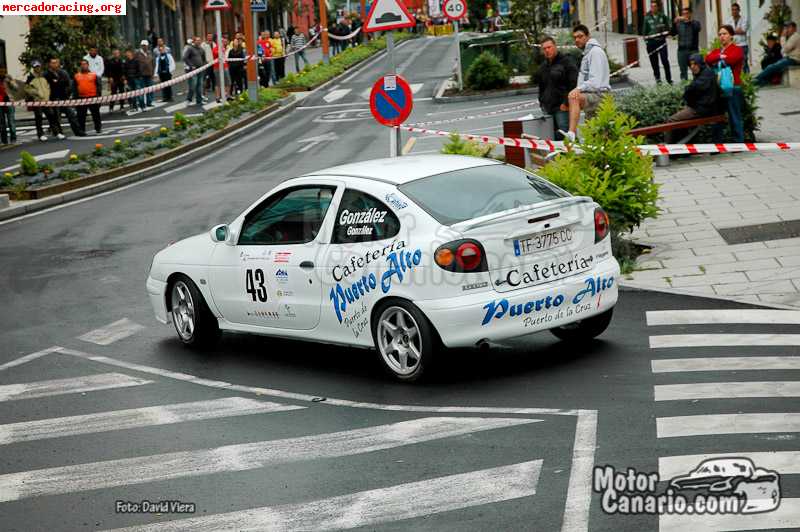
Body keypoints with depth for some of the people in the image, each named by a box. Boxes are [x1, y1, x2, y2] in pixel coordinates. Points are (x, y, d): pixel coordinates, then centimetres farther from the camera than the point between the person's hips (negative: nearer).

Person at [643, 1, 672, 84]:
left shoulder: (663, 16, 6)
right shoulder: (647, 18, 6)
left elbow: (668, 27, 12)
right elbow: (645, 30, 9)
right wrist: (646, 40, 0)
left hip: (661, 41, -1)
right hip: (651, 42, 1)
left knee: (665, 60, -5)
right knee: (654, 62, 4)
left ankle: (669, 78, 2)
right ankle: (657, 78, 13)